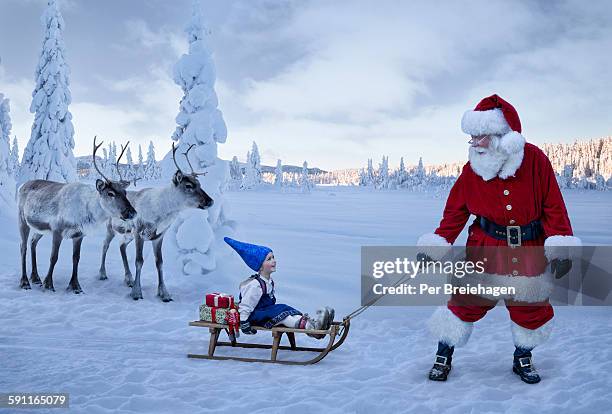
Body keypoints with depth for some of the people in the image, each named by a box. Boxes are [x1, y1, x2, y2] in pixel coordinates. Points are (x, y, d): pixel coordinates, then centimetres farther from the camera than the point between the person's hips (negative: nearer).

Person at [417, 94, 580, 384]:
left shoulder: (535, 160, -10)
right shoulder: (472, 169, -5)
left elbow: (553, 206, -6)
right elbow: (455, 211, 1)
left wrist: (561, 248, -12)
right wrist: (436, 246, -5)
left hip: (529, 251, 0)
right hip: (485, 248, 0)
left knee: (531, 307, 9)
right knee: (468, 301, -2)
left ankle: (523, 358, 33)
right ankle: (444, 355, 16)